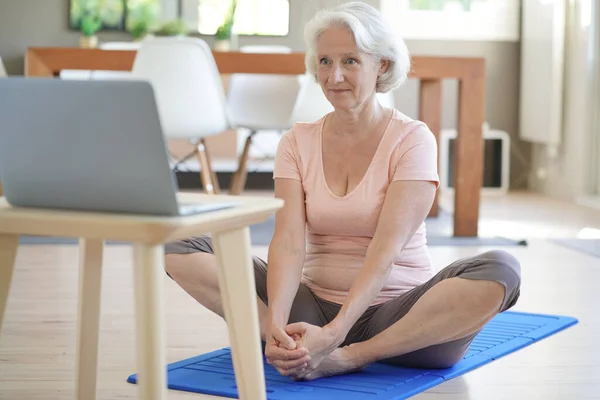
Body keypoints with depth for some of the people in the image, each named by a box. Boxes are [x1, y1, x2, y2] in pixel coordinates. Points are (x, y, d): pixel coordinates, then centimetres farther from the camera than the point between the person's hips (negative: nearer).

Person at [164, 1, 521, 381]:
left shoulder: (412, 138, -7)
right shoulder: (298, 141, 3)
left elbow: (385, 250, -19)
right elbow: (289, 241, -10)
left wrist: (334, 333, -32)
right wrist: (276, 323, -29)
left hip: (395, 317, -3)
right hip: (315, 305, 3)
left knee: (500, 271, -33)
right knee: (181, 250, -13)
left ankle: (350, 357, -30)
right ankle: (295, 346, -29)